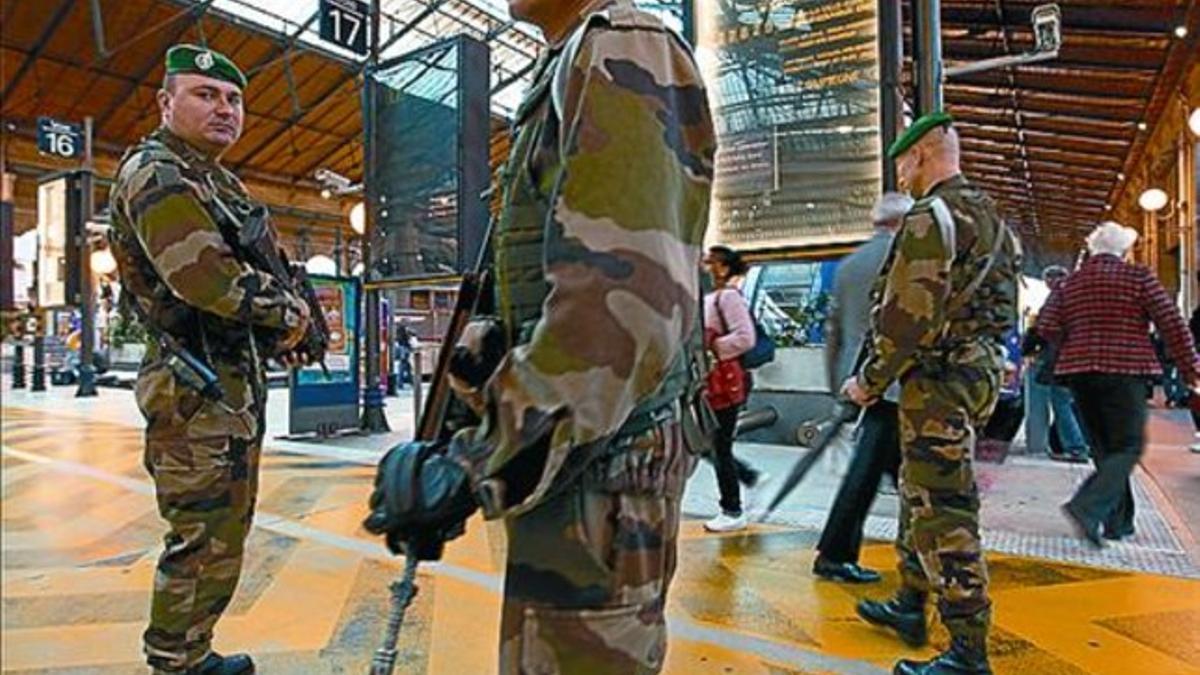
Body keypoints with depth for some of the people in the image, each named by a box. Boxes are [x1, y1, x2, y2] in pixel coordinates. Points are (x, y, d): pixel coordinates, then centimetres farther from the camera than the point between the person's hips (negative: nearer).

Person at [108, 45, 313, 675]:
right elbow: (206, 276, -26)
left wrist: (279, 335, 6)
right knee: (205, 541, -3)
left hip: (236, 382, 10)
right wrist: (289, 312, -12)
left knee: (224, 530, 18)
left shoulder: (220, 181, 18)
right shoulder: (155, 173, -11)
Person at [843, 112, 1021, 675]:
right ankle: (911, 606, 32)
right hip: (980, 372, 10)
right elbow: (995, 306, 20)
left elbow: (909, 317, -20)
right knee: (920, 495, 19)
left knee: (944, 513, -5)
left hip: (940, 382, -10)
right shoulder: (989, 216, 17)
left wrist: (870, 382, -9)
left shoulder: (933, 216, -14)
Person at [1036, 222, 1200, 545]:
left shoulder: (1071, 282, 9)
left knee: (1104, 447, 14)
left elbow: (1047, 327, -1)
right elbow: (1171, 323, -4)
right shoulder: (1138, 276, -1)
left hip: (1080, 372, 5)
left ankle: (1118, 521, 20)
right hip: (1125, 371, -5)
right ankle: (1087, 507, -21)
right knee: (1128, 447, -1)